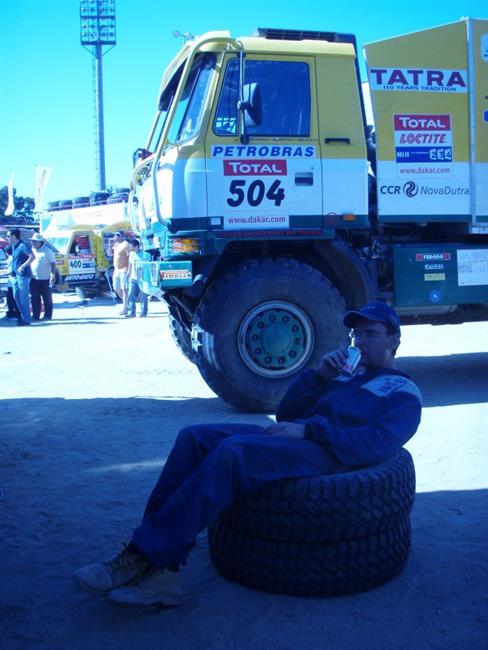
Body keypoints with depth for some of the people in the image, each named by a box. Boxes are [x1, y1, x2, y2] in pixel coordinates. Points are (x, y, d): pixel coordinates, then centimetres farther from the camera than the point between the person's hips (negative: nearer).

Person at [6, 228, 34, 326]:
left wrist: (23, 266, -25)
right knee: (16, 297, 12)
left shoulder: (22, 246, -15)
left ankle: (26, 319, 0)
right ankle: (23, 316, 21)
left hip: (23, 275, -9)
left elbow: (32, 257, -23)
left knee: (23, 298, -6)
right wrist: (12, 269, 18)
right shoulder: (13, 246, 12)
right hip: (15, 275, 9)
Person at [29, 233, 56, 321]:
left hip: (45, 279, -6)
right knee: (35, 299, 6)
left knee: (47, 298, 4)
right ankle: (35, 315, 11)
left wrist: (53, 274, -21)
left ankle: (48, 315, 10)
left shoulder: (47, 251, -9)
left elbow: (53, 263, -11)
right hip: (34, 279, 6)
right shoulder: (32, 250, 10)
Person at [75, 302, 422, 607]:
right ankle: (160, 573, -22)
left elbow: (377, 443, -10)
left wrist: (307, 430, -17)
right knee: (194, 437, -16)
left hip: (327, 453, -8)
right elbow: (286, 413, 26)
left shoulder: (403, 392, 11)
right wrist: (320, 375, 11)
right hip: (290, 438, 8)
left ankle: (149, 558, -29)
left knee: (232, 452, -33)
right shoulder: (346, 372, 32)